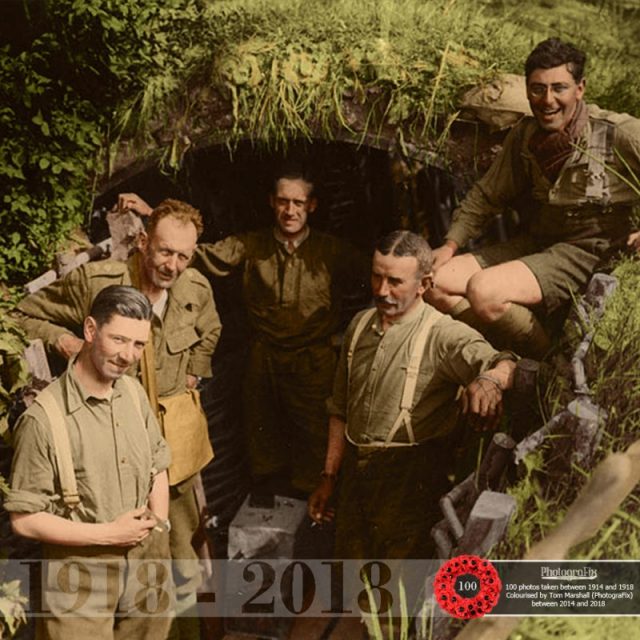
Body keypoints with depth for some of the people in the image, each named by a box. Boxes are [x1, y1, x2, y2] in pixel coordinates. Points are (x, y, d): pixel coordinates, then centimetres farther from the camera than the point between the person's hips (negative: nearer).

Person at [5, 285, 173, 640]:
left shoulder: (134, 392, -1)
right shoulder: (44, 418, -20)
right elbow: (24, 519, -16)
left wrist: (157, 521, -5)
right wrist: (109, 534, -16)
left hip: (146, 561, 6)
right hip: (81, 576, -5)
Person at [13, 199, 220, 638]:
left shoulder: (197, 288, -4)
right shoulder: (94, 280, -18)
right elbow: (29, 315, -5)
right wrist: (61, 339, -20)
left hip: (173, 428, 4)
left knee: (183, 532, 16)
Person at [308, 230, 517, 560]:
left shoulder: (444, 335, -12)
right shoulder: (360, 325, 8)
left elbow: (505, 364, -30)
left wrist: (491, 378, -53)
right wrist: (328, 477, 14)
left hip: (409, 479, -6)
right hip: (354, 471, 6)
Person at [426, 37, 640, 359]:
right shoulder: (523, 136, 3)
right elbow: (486, 196, 15)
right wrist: (451, 244, 5)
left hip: (588, 253, -7)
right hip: (535, 244, 7)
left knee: (483, 289, -29)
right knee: (434, 281, -8)